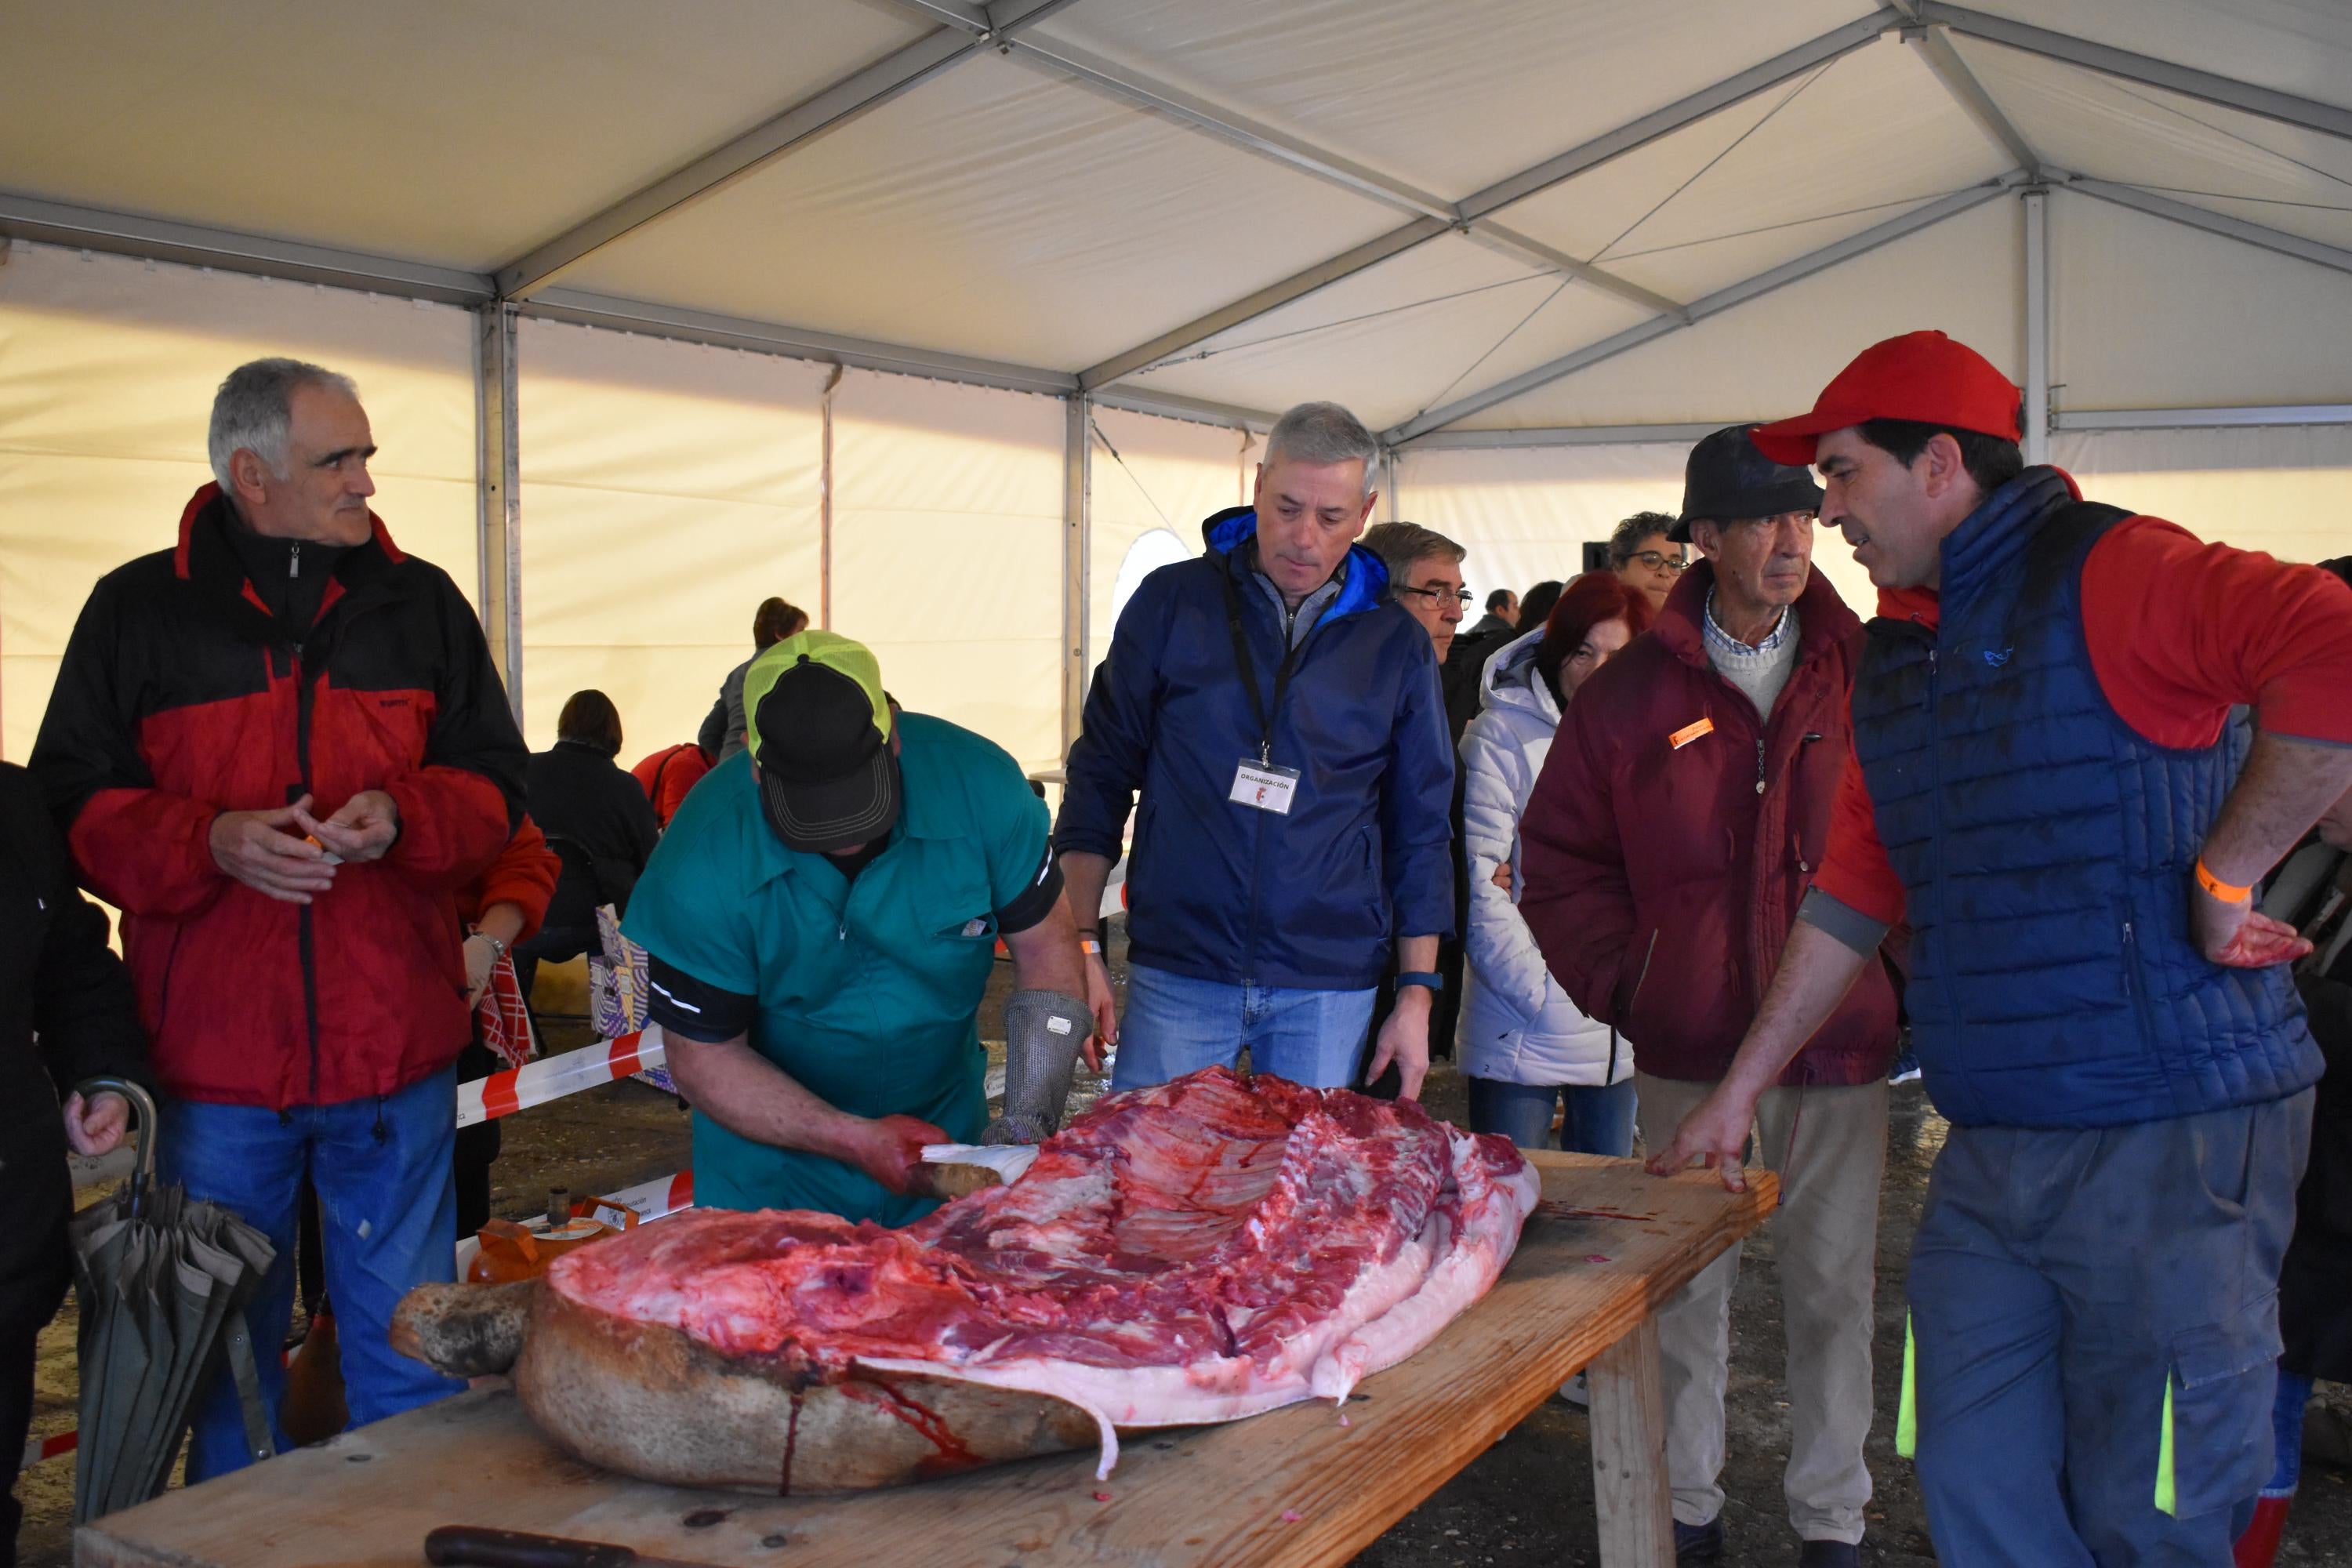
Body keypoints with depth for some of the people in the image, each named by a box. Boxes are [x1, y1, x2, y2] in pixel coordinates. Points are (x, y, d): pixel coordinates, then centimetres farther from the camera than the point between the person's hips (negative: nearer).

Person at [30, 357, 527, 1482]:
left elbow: (493, 785, 8)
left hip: (395, 1053, 1)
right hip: (213, 1057, -1)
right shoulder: (138, 609, 2)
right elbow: (73, 805, 1)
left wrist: (401, 820, -13)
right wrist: (211, 842, -17)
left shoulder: (421, 604, 7)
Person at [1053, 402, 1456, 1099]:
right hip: (1174, 975, -1)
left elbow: (1419, 828, 9)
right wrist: (1082, 944, -2)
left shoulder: (1396, 643, 4)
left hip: (1329, 989, 1)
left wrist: (1416, 993, 5)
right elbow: (1101, 772, 4)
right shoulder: (1173, 602, 1)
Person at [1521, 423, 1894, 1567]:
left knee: (1832, 1287, 8)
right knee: (1684, 1284, 10)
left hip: (1841, 1043, 0)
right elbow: (1558, 857, 6)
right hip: (1687, 1048, 0)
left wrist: (1905, 980, -1)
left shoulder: (1873, 679, 0)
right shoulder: (1632, 693, 1)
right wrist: (1623, 983, 0)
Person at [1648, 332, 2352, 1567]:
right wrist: (1737, 1091, 20)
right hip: (1988, 1151, 8)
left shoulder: (2104, 575, -10)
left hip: (2169, 1138, -7)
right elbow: (1853, 896, 20)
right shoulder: (1895, 657, 15)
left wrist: (2223, 877, -20)